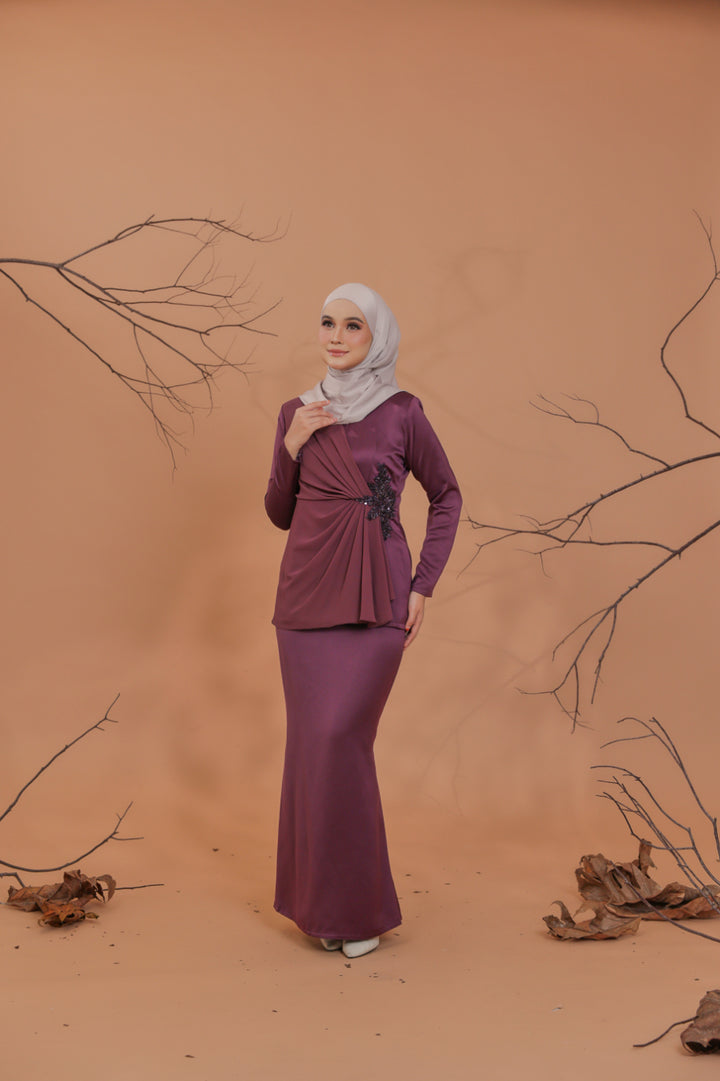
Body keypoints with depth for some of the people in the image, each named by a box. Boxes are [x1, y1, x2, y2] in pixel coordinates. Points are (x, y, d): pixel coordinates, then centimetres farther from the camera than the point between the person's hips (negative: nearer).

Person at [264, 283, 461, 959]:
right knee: (314, 745, 4)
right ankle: (324, 899, 21)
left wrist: (423, 585, 0)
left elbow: (446, 498, 9)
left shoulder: (402, 414, -1)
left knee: (340, 740, -12)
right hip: (307, 597, 4)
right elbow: (279, 514, 11)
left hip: (377, 600, -3)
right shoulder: (298, 413, 8)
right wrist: (292, 444, -5)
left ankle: (358, 904, 6)